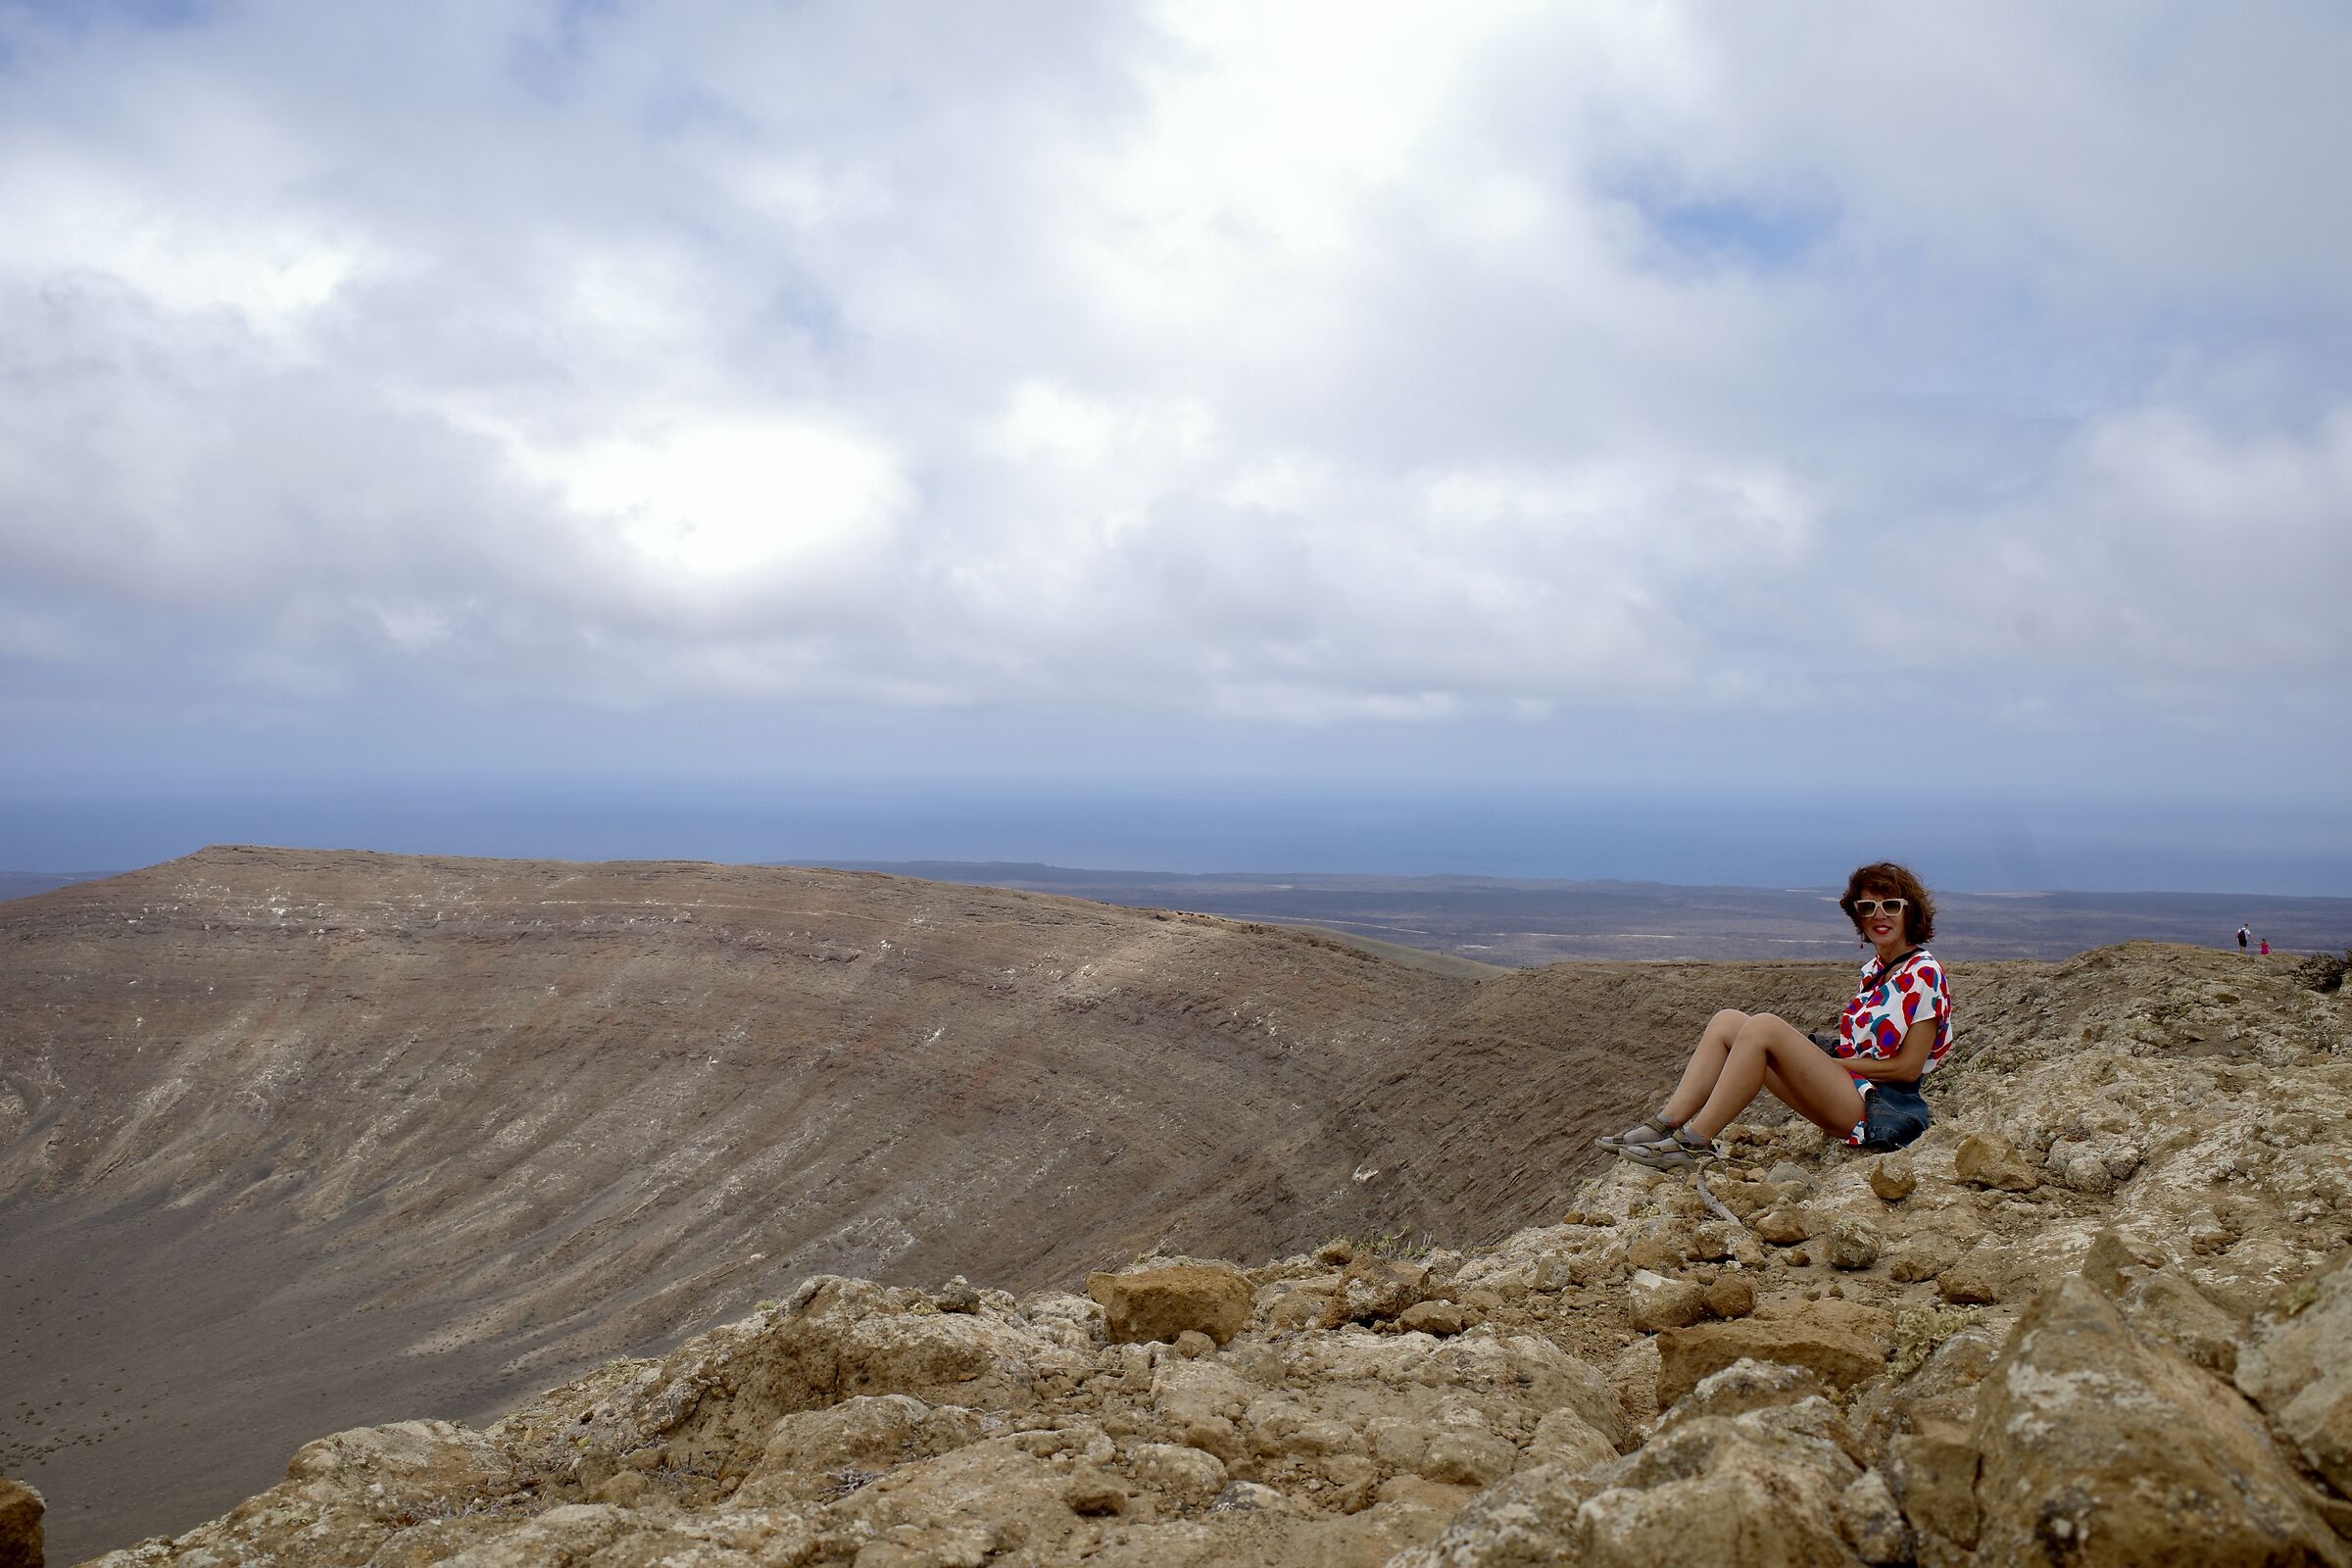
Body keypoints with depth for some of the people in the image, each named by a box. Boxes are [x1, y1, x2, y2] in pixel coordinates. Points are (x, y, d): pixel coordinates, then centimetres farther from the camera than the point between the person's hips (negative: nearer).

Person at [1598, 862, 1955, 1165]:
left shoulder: (1924, 974, -9)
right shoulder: (1875, 967, 16)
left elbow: (1908, 1066, -13)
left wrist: (1832, 1061, -11)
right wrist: (1810, 1046, 1)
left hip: (1878, 1106, -9)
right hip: (1847, 1087, 9)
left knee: (1762, 1027, -28)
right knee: (1727, 1022, -2)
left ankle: (1695, 1142, -27)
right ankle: (1665, 1125, -15)